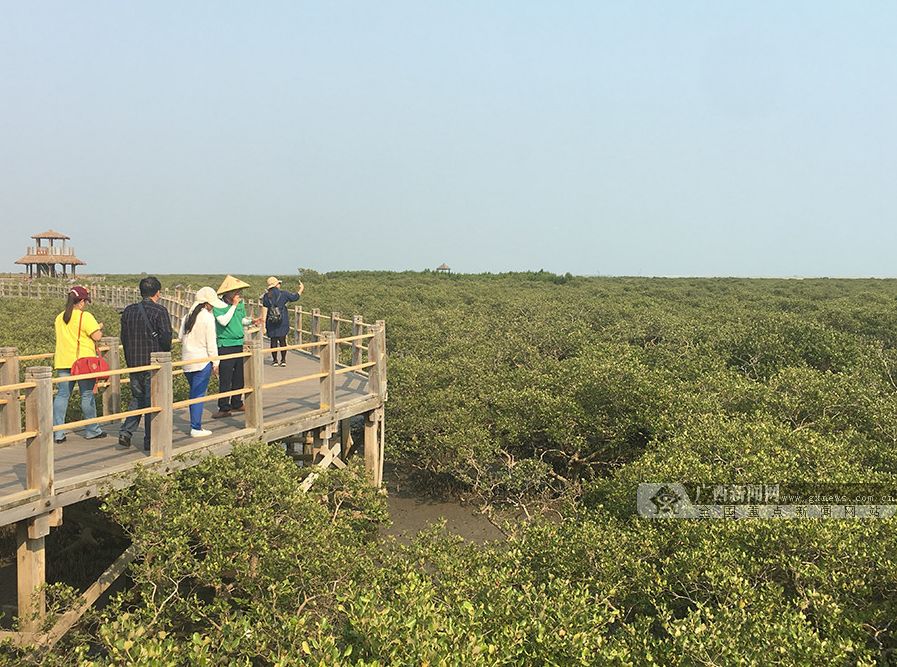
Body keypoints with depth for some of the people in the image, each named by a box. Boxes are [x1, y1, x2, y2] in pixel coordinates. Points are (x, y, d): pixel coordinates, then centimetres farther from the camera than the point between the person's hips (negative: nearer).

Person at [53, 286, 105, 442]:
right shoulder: (85, 316, -11)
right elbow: (97, 336, -15)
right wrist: (99, 328, 5)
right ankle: (91, 431, 14)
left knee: (62, 395, 6)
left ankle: (57, 433, 3)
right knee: (87, 395, 5)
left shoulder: (60, 318, 10)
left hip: (63, 362, 6)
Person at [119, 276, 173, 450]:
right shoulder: (159, 311, -12)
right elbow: (166, 338, -16)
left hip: (134, 363, 5)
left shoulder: (128, 311, 7)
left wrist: (130, 358, 18)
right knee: (152, 402, 3)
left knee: (137, 399, 19)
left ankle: (125, 432, 7)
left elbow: (123, 338, 10)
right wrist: (165, 352, 4)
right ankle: (150, 441, 8)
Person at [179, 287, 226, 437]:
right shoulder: (208, 317, -12)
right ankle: (196, 428, 1)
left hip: (187, 361, 7)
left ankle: (195, 424, 19)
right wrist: (215, 363, -5)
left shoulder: (188, 316, 9)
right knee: (199, 395, -2)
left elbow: (181, 338, 12)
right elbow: (211, 343, -11)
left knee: (194, 393, 15)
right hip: (202, 360, -7)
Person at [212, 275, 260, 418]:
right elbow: (223, 321, -24)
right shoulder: (218, 306, -11)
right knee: (225, 378, -6)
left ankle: (237, 404, 24)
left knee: (239, 377, 13)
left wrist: (252, 321, 2)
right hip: (225, 346, -7)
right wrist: (233, 305, -19)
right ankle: (224, 408, 0)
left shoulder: (240, 304, 8)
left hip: (239, 344, 7)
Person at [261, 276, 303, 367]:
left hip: (271, 322, 1)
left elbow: (264, 310, -4)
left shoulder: (266, 296, -1)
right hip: (283, 321, -1)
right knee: (282, 340, 5)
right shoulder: (283, 293, -4)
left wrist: (263, 324, -3)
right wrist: (301, 289, 25)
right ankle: (283, 360, 5)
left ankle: (275, 360, 10)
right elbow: (295, 297, 7)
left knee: (273, 340, 6)